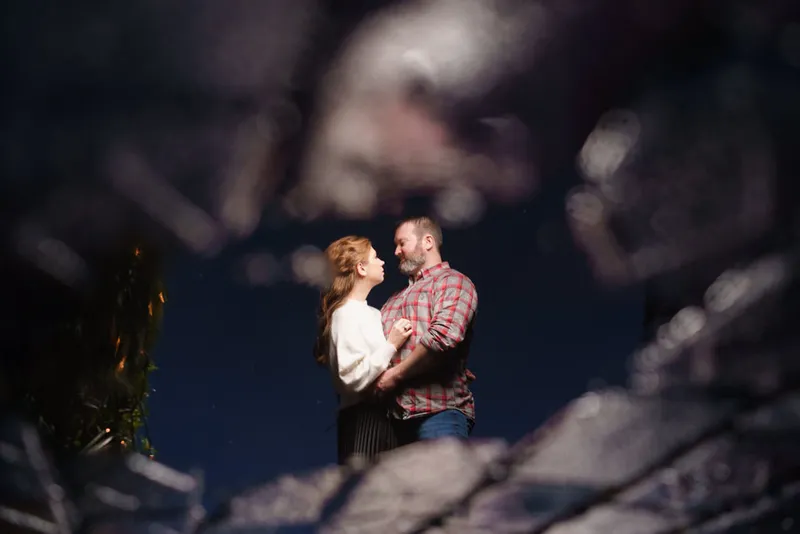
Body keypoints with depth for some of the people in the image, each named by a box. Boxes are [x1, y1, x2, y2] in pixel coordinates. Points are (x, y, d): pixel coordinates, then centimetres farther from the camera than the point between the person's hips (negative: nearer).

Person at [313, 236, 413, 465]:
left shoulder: (372, 314, 17)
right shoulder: (346, 314, -10)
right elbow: (354, 377, -19)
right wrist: (391, 345, -18)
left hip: (383, 417, 9)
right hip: (363, 421, -9)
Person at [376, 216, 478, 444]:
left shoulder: (452, 282, 3)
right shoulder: (395, 301, 29)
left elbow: (443, 337, -14)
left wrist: (396, 374, -9)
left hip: (439, 411, -7)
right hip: (397, 417, 8)